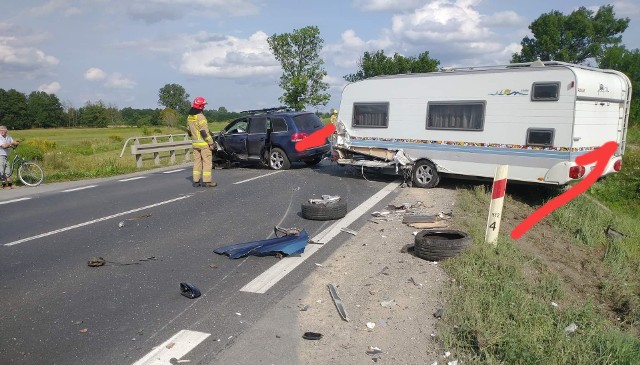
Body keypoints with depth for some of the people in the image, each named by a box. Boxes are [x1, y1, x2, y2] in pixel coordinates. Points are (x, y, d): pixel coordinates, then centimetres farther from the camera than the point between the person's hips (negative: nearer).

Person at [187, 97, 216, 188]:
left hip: (195, 143, 8)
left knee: (197, 162, 13)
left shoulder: (189, 117, 10)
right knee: (207, 162, -1)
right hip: (204, 143, -8)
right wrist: (211, 143, -16)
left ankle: (196, 181, 14)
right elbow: (204, 132, -20)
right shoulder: (200, 117, -17)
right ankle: (207, 181, -1)